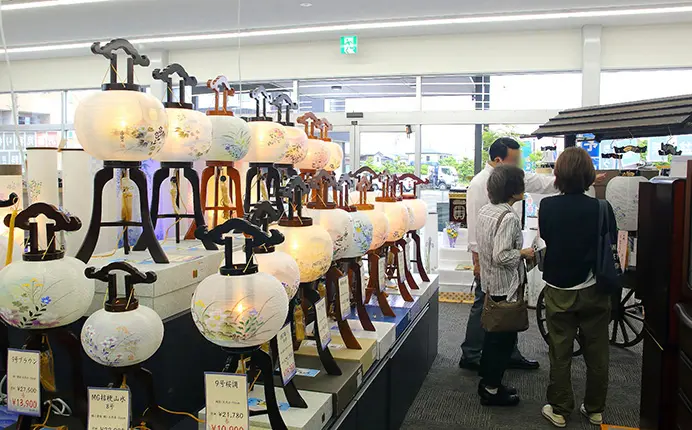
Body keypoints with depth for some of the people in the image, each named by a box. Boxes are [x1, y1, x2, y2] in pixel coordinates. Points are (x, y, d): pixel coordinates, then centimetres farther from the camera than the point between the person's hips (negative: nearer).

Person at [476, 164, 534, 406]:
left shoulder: (485, 211, 5)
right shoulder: (508, 217, -23)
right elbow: (501, 255, -28)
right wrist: (524, 254, -12)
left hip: (490, 284, 9)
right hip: (506, 286, -9)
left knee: (493, 334, 20)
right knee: (504, 338, 4)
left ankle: (487, 382, 32)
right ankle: (492, 391, 13)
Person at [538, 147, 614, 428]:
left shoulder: (547, 206, -12)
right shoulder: (601, 209, -14)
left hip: (558, 291, 0)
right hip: (593, 291, 0)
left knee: (560, 353, 12)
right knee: (596, 354, 16)